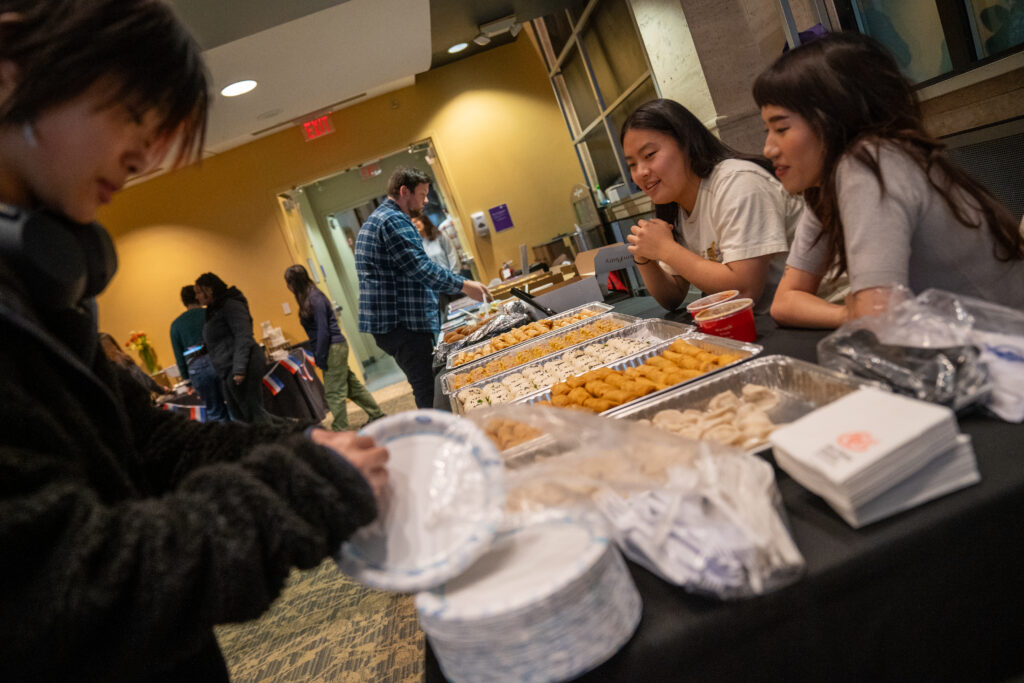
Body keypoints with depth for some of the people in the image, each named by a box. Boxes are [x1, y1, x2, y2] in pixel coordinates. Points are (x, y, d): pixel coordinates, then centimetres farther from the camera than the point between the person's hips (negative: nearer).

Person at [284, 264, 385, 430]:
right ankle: (376, 414, 25)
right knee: (351, 385, 16)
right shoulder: (309, 298, 11)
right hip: (334, 348, 10)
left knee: (334, 392, -3)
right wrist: (318, 355, 16)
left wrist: (320, 358, -16)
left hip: (333, 348, -10)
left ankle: (340, 429, 5)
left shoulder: (314, 299, -17)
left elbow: (323, 331, -19)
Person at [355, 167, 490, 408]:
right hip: (401, 323, -11)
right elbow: (420, 268, -20)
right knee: (429, 393, -8)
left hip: (386, 322, 11)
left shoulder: (373, 221, 22)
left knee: (425, 388, 13)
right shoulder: (393, 220, -13)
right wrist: (463, 285, -13)